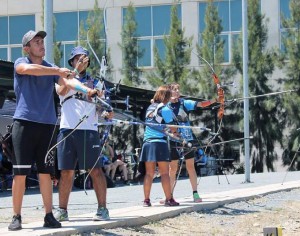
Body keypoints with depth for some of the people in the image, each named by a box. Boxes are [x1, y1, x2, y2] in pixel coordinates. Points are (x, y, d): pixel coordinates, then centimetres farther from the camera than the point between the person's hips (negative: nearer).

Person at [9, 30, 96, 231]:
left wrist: (86, 89, -24)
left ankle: (49, 215, 10)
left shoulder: (51, 68, 14)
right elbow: (28, 69, -22)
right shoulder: (20, 63, 3)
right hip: (24, 123, -3)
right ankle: (16, 217, 3)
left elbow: (67, 81, -4)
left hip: (47, 124, 4)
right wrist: (58, 70, -25)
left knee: (46, 173, 4)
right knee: (20, 173, -4)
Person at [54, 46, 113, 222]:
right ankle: (62, 210, 9)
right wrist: (76, 70, -16)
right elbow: (62, 91, -10)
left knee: (95, 170, -5)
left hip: (89, 130, 0)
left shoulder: (95, 82, 16)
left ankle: (102, 209, -1)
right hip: (67, 129, 0)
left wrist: (107, 112, -13)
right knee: (66, 172, 2)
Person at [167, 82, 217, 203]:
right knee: (173, 168, 3)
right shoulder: (165, 105, 1)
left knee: (190, 166, 4)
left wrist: (212, 101, -25)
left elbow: (200, 104, -8)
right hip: (173, 140, -1)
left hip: (187, 138, 1)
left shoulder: (184, 103, 1)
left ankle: (195, 193, 8)